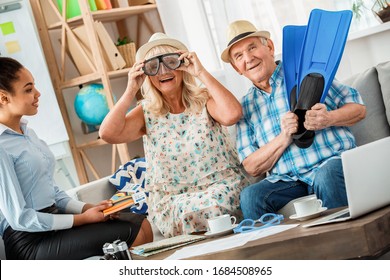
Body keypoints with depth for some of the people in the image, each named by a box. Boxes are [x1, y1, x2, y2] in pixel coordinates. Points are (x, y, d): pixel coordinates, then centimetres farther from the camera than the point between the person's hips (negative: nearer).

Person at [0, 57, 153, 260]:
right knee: (133, 234, -15)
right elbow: (20, 218, -17)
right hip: (31, 240, -9)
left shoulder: (26, 132, 13)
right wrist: (83, 218, -12)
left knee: (141, 224, -2)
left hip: (51, 219, 9)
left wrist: (89, 208, 0)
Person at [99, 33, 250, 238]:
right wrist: (130, 91, -8)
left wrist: (202, 73, -15)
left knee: (213, 204, -34)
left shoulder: (204, 100, 2)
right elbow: (108, 134, -10)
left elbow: (232, 114, -22)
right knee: (185, 212, -33)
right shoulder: (147, 113, 6)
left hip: (221, 189, 0)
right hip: (170, 201, 1)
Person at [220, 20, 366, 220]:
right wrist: (284, 138, -10)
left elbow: (359, 108, 7)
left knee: (327, 176, -37)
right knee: (251, 196, -29)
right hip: (287, 182, 2)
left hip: (333, 162, -1)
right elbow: (252, 168, 7)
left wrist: (328, 119, -15)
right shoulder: (245, 107, 15)